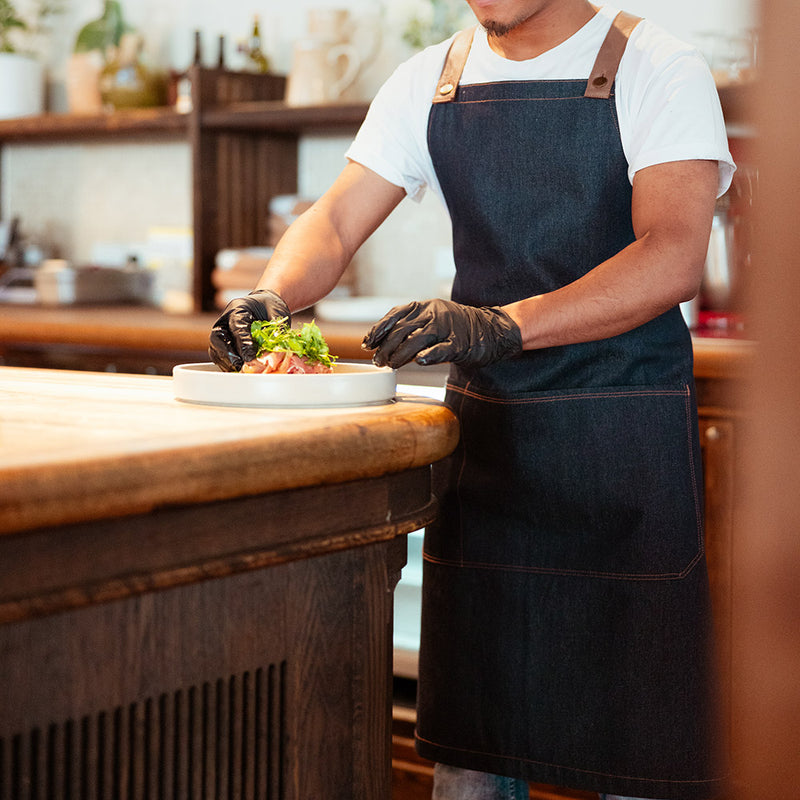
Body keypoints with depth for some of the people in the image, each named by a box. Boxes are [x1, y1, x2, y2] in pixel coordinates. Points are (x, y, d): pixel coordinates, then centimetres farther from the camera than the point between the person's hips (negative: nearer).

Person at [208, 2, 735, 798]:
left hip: (625, 430, -4)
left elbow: (674, 257, -19)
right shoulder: (430, 81, 10)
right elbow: (334, 223, 7)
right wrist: (270, 297, -15)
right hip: (482, 425, 4)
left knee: (634, 733, -2)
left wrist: (503, 326, -31)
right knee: (468, 729, 8)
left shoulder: (659, 69, -6)